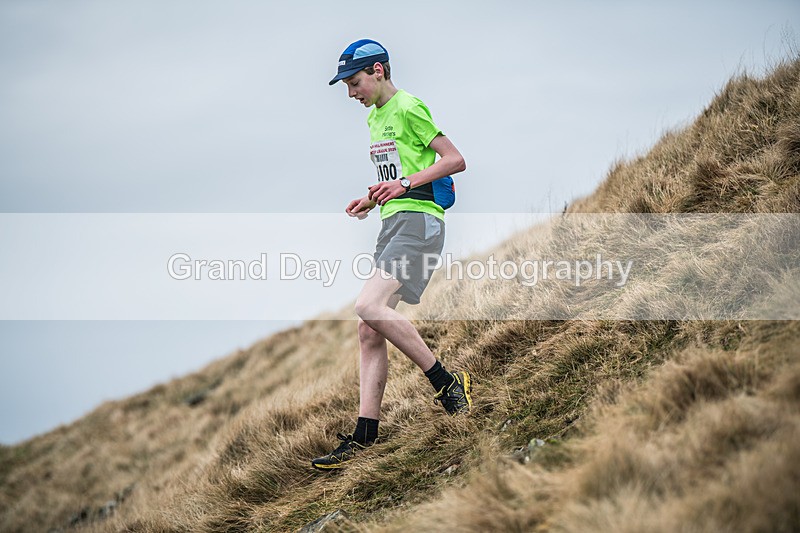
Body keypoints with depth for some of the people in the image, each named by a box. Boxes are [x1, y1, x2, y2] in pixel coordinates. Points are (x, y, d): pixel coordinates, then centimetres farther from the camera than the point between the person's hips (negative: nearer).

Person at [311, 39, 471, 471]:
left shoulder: (408, 108, -6)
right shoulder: (374, 117, 22)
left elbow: (455, 161, -11)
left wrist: (405, 184, -19)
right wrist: (372, 199, 14)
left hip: (417, 221, -9)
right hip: (391, 224, 9)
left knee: (369, 307, -26)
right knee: (369, 331, 1)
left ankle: (446, 382, -15)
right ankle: (364, 436, 2)